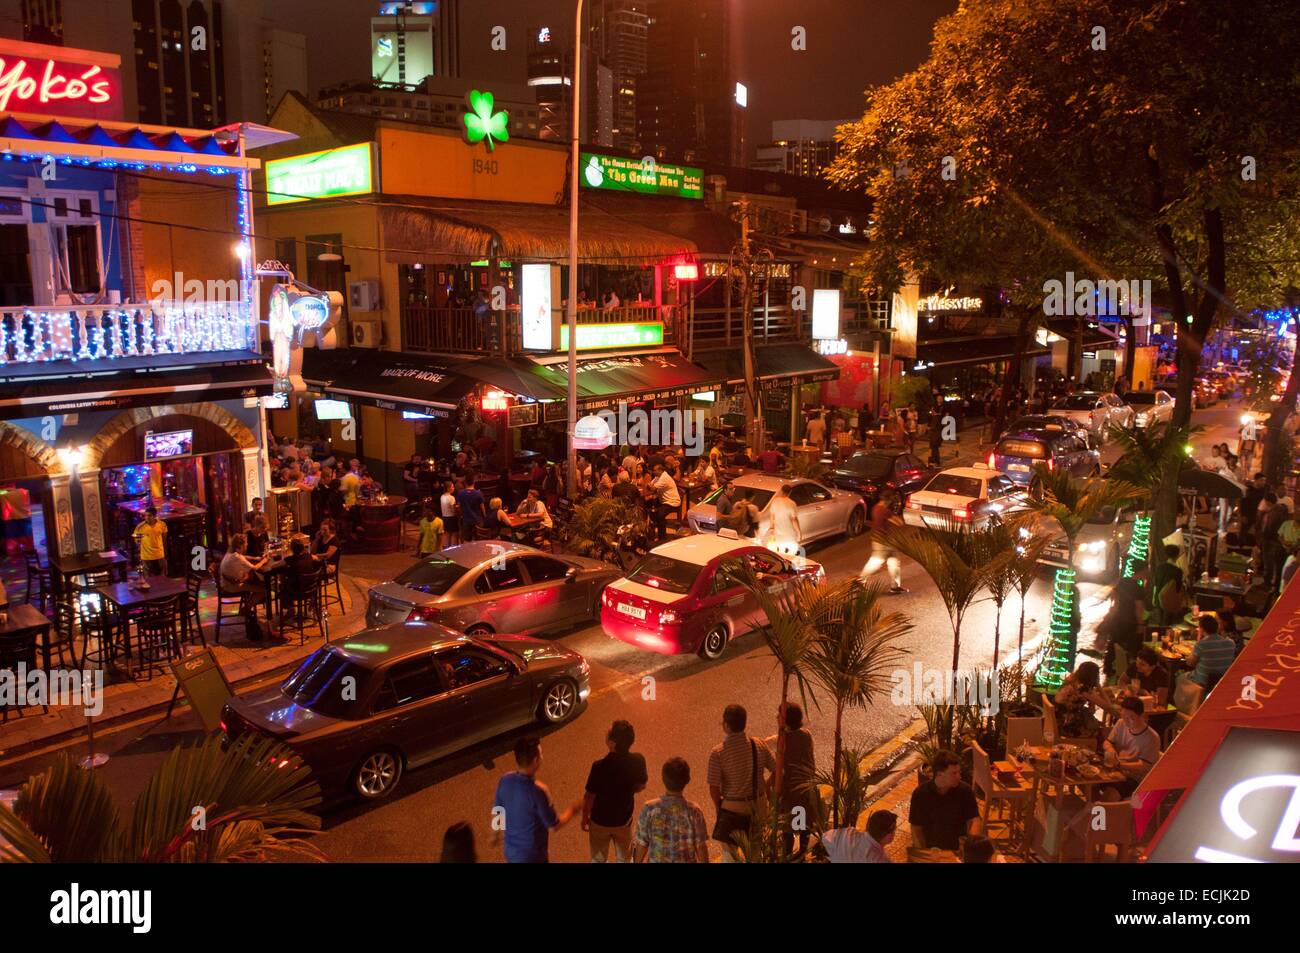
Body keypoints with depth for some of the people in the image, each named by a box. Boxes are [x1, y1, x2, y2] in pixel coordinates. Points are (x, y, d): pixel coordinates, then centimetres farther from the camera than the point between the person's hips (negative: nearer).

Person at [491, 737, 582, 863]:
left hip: (511, 852, 6)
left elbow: (497, 811, 4)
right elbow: (554, 826, -20)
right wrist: (573, 809, -3)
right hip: (532, 856, -6)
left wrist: (496, 833, 23)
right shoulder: (537, 791, -32)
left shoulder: (505, 780, -12)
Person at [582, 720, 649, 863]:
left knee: (599, 859, 23)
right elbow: (641, 786, -3)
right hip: (624, 818, 3)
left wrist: (585, 818, -1)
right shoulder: (638, 761, -22)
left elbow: (590, 797, -19)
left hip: (600, 820, -2)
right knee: (624, 858, 27)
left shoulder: (600, 766, -33)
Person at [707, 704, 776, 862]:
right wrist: (766, 786, 16)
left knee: (730, 853, 13)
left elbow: (714, 788, -17)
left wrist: (718, 807, 1)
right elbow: (777, 771, -2)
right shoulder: (759, 746, -10)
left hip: (732, 808, -4)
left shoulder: (717, 753, -20)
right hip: (758, 805, 4)